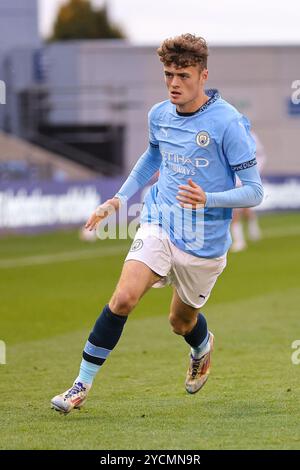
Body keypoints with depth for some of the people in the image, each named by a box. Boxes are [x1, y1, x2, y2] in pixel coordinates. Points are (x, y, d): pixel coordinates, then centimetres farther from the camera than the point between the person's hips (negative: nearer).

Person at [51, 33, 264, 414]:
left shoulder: (228, 122, -17)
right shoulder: (159, 115, 1)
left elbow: (253, 191, -15)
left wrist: (207, 199, -31)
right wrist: (118, 199, 20)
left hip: (204, 242, -3)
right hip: (159, 223, 3)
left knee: (182, 321, 15)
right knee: (124, 297, -20)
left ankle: (203, 347, 54)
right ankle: (83, 385, -11)